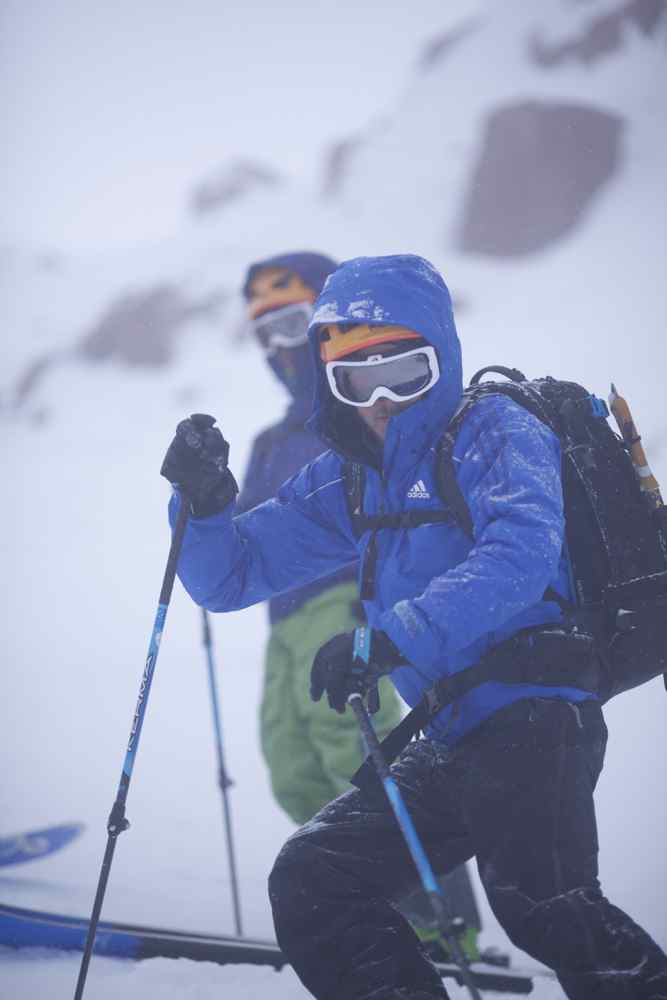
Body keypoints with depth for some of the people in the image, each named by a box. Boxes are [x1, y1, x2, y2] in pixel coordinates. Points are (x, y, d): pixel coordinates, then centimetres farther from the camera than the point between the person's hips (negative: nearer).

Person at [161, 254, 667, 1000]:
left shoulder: (495, 434, -6)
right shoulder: (349, 479, 14)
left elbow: (521, 554, -25)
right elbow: (229, 576, 17)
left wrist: (394, 638, -37)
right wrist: (204, 502, -5)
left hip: (532, 714, -8)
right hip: (451, 741, 8)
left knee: (537, 899, -29)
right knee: (309, 886, 5)